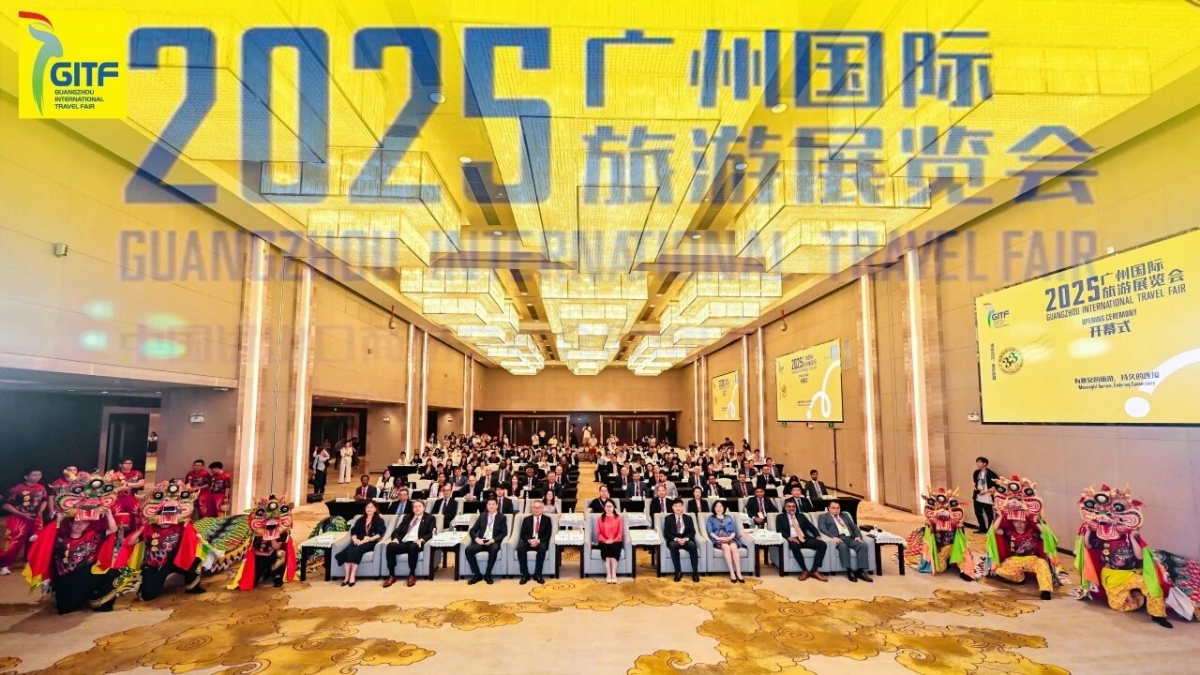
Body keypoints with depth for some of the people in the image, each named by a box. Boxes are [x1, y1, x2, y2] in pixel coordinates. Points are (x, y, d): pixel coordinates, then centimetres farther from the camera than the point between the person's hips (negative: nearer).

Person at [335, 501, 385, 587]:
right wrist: (355, 539, -8)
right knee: (348, 550, -31)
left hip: (371, 542, -4)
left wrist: (369, 539, -17)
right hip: (358, 542, 4)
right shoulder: (360, 520, 27)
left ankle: (352, 576, -35)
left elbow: (380, 534, -3)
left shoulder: (379, 520, 13)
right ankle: (347, 576, -33)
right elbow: (353, 531, 14)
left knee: (357, 550, -35)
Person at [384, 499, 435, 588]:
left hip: (416, 543, -4)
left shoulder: (430, 518, 11)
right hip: (403, 542, 4)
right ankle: (391, 575, -19)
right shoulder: (407, 517, 26)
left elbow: (431, 533, -1)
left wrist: (422, 539, -20)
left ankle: (412, 575, -23)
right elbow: (397, 531, 19)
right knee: (390, 546, -27)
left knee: (412, 547, -39)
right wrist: (396, 538, -4)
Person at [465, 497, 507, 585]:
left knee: (494, 549, -38)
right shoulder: (482, 516, 15)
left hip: (493, 542, -3)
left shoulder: (502, 517, 7)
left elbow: (504, 533, -2)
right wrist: (477, 539, -11)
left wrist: (493, 540, -18)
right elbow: (472, 530, 10)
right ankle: (477, 574, -11)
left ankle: (487, 574, -21)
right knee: (468, 550, -26)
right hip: (481, 541, 3)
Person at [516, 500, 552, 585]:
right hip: (528, 542, 2)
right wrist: (529, 540, -18)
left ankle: (537, 574, -22)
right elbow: (523, 534, 4)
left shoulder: (547, 519, 7)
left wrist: (538, 541, -18)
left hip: (541, 542, -1)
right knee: (520, 547, -31)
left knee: (542, 548, -36)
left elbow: (548, 535, -1)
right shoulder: (526, 519, 10)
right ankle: (525, 574, -19)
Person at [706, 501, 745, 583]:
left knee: (733, 547, -34)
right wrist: (718, 538, -12)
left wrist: (730, 537, -7)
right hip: (718, 540, -2)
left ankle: (738, 573, -41)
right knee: (726, 547, -36)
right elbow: (710, 532, 5)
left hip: (730, 539, 2)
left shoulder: (729, 518, 26)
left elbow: (734, 531, 14)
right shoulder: (711, 518, 20)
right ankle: (732, 573, -39)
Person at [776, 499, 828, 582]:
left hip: (805, 539, 4)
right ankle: (804, 570, -23)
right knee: (795, 546, -40)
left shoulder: (801, 516, 24)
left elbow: (812, 527, 16)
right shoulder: (780, 517, 12)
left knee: (823, 544, -20)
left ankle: (814, 571, -19)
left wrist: (818, 536, -4)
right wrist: (788, 537, -20)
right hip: (793, 540, -4)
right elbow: (779, 531, -1)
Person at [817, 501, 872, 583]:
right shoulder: (823, 516, 14)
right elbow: (822, 528, -4)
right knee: (843, 546, -37)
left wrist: (858, 536, -1)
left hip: (850, 538, 5)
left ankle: (861, 571, -24)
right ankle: (849, 571, -27)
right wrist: (833, 537, -21)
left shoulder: (845, 515, 30)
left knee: (863, 545, -24)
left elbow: (854, 527, 21)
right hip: (838, 538, -5)